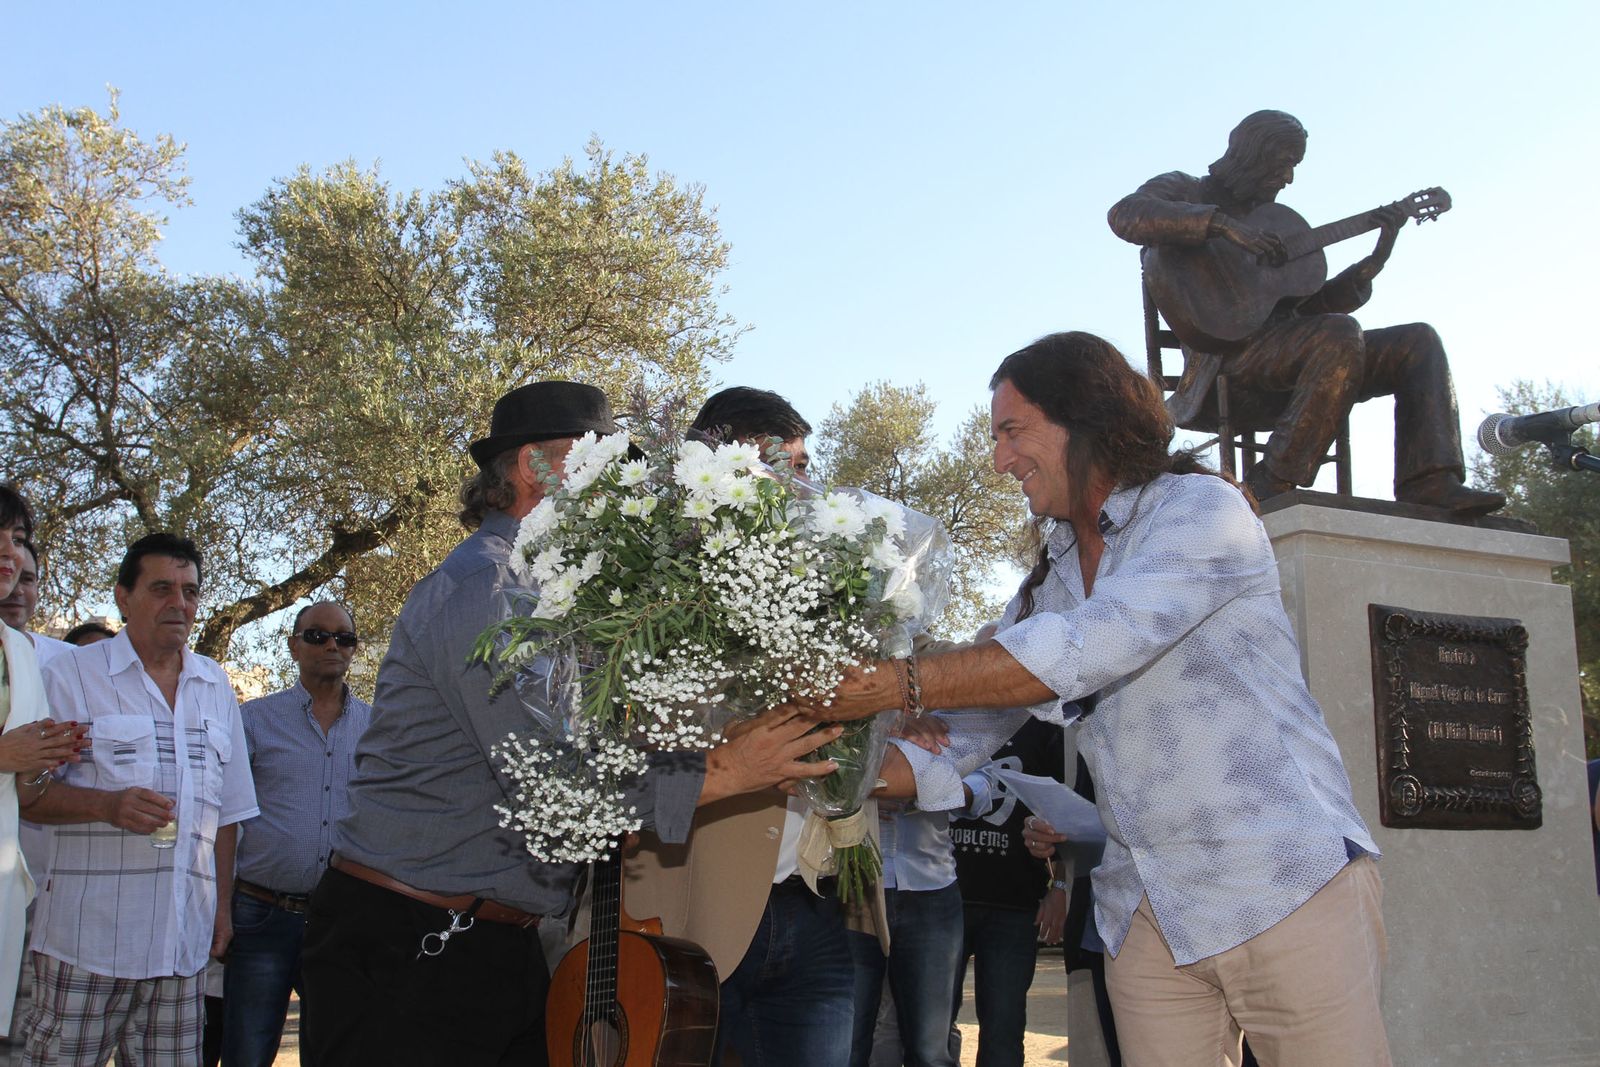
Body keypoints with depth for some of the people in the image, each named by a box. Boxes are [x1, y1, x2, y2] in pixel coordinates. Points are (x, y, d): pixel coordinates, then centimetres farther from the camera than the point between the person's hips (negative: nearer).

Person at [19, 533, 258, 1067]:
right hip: (86, 938, -4)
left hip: (182, 941, 4)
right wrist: (107, 804, -19)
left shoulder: (216, 687, 16)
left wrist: (222, 905, 13)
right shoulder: (72, 674, 2)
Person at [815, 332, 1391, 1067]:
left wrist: (899, 684, -24)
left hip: (1288, 886, -6)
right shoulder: (1049, 579, 15)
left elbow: (1084, 651, -23)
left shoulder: (1204, 511, -8)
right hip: (1146, 913, 6)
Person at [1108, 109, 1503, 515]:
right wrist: (1222, 225, -23)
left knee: (1418, 342, -2)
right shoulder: (1183, 190, 9)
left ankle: (1429, 486, -19)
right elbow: (1126, 215, -17)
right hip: (1228, 355, -8)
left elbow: (1310, 305, 22)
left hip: (1292, 368, 8)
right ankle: (1269, 489, -30)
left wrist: (1375, 261, 8)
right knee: (1341, 334, -32)